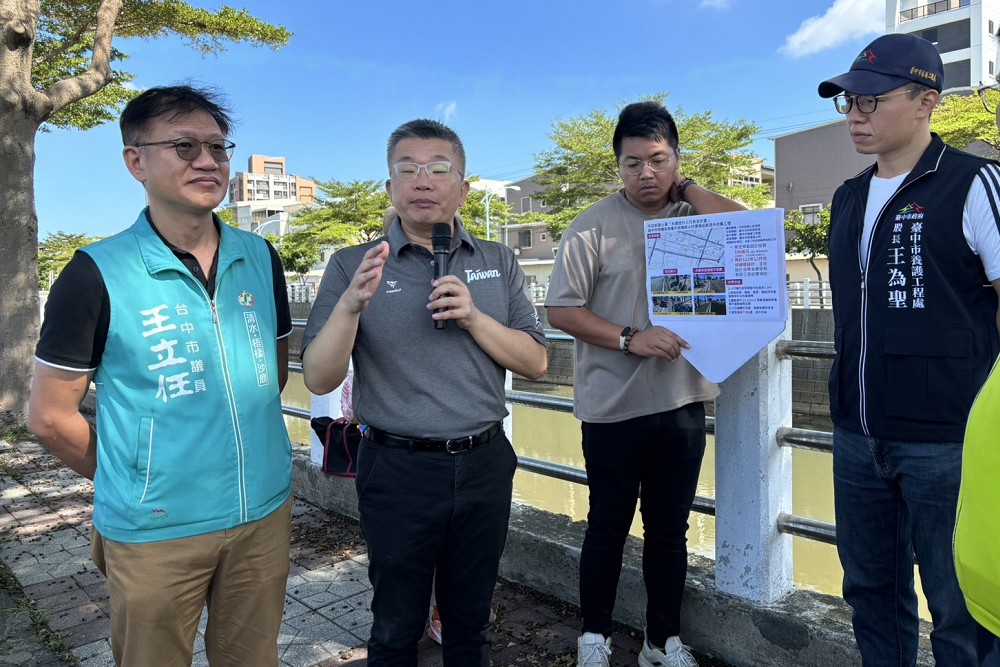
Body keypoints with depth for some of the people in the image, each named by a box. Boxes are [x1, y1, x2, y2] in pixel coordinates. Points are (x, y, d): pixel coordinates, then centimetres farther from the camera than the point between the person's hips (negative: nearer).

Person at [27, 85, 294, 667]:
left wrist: (245, 464, 8)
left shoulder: (261, 258, 1)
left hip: (265, 513, 4)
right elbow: (50, 417, -5)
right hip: (156, 531, -3)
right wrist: (134, 482, 3)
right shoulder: (97, 274, -11)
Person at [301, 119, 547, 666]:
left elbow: (535, 363, 0)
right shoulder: (354, 266, -4)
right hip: (398, 470, -2)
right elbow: (319, 379, -9)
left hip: (484, 465, 3)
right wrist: (350, 305, -26)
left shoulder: (499, 262, 3)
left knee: (470, 622, 21)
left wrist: (474, 317, -15)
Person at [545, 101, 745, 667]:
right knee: (608, 528, 11)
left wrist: (687, 187, -4)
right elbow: (562, 310, -8)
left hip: (684, 402, 4)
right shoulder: (594, 226, -5)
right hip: (614, 407, -3)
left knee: (671, 529, 15)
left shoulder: (695, 217, 7)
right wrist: (630, 339, -19)